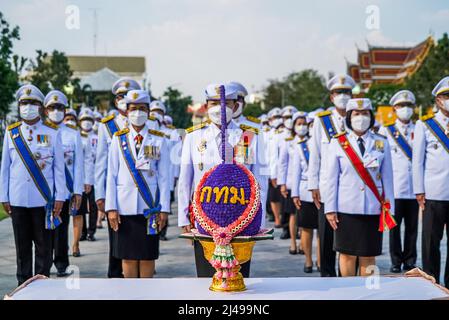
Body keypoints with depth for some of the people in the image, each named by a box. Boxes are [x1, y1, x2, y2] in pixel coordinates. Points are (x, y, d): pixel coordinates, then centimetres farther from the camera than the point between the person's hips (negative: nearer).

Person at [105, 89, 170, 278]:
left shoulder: (159, 140, 4)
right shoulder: (118, 139, 6)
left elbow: (164, 177, 3)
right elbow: (111, 175, 4)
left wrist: (164, 208, -3)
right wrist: (111, 208, -3)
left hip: (150, 207, -1)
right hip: (125, 207, 1)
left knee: (148, 256, 5)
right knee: (128, 256, 6)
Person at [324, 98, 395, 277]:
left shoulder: (382, 143, 5)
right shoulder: (338, 143, 1)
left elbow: (387, 178, 6)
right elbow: (331, 179, 1)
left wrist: (389, 209, 2)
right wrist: (330, 209, -3)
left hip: (373, 209, 1)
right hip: (347, 208, -1)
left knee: (369, 256, 6)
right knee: (347, 254, 6)